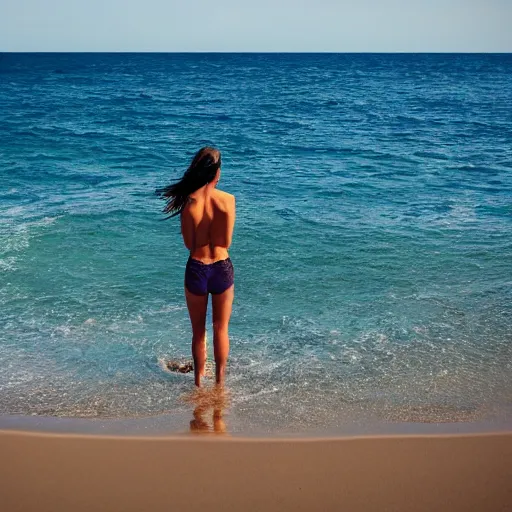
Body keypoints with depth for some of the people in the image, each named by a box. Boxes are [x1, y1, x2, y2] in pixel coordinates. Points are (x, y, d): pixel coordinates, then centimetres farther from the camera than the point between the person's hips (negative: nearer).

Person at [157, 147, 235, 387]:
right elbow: (226, 242, -6)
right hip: (222, 268, 0)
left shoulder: (188, 202, -11)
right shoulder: (227, 200, -12)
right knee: (221, 329, 16)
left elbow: (189, 244, -5)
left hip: (196, 269, 0)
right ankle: (219, 381, 23)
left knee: (198, 331, 17)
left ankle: (199, 381, 27)